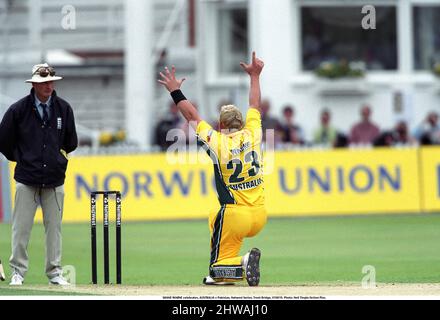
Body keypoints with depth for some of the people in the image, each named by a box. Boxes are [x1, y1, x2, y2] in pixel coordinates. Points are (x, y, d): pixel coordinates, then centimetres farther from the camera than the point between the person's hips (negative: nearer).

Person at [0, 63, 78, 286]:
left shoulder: (64, 109, 4)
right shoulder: (19, 109, -4)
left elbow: (71, 142, 17)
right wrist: (19, 158, 9)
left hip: (55, 179, 2)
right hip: (27, 179, -2)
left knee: (54, 226, 5)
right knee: (21, 227, -2)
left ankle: (55, 272, 11)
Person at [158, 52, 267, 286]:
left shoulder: (217, 141, -8)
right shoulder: (252, 135, 2)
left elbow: (192, 116, 0)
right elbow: (255, 106, 17)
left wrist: (175, 91, 11)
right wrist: (254, 76, 29)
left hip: (235, 216, -6)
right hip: (259, 215, 6)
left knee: (217, 270, 2)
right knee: (215, 218, 36)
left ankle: (244, 264, -28)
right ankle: (224, 274, 29)